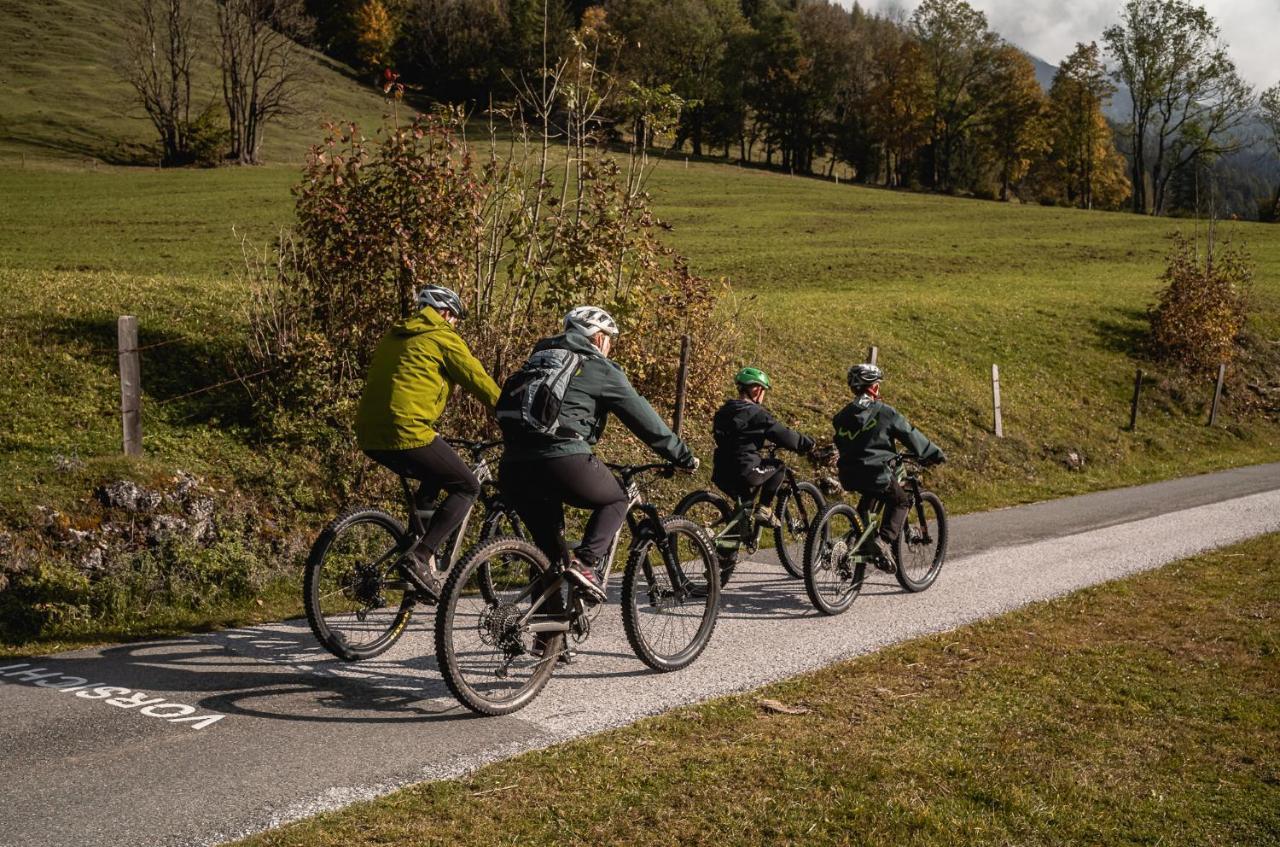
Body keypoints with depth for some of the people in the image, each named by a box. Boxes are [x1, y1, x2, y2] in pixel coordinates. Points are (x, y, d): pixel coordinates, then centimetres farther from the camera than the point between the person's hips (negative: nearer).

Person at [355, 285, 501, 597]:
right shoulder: (443, 338, 2)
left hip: (369, 435, 9)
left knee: (436, 477, 29)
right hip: (407, 433, -9)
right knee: (467, 487, 4)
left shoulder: (394, 336, 25)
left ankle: (421, 544, 19)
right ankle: (419, 558, -9)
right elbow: (481, 383, 2)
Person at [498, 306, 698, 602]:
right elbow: (645, 420, 11)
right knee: (616, 500, 20)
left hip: (513, 467, 6)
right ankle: (584, 563, -2)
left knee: (547, 544, 22)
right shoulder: (600, 368, 10)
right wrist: (684, 457, 21)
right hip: (564, 461, -6)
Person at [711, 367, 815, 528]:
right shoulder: (756, 413, -9)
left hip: (721, 475, 8)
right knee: (779, 467, 13)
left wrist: (767, 443, 40)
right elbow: (784, 436, -5)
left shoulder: (724, 411, 15)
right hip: (743, 474, -8)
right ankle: (764, 509, 4)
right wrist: (808, 444, 12)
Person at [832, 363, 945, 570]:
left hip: (848, 475, 6)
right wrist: (935, 455, 12)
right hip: (875, 473, -6)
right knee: (901, 500, 13)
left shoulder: (843, 416, 10)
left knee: (870, 497, 32)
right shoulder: (883, 412, -6)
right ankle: (885, 541, -7)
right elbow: (912, 436, 0)